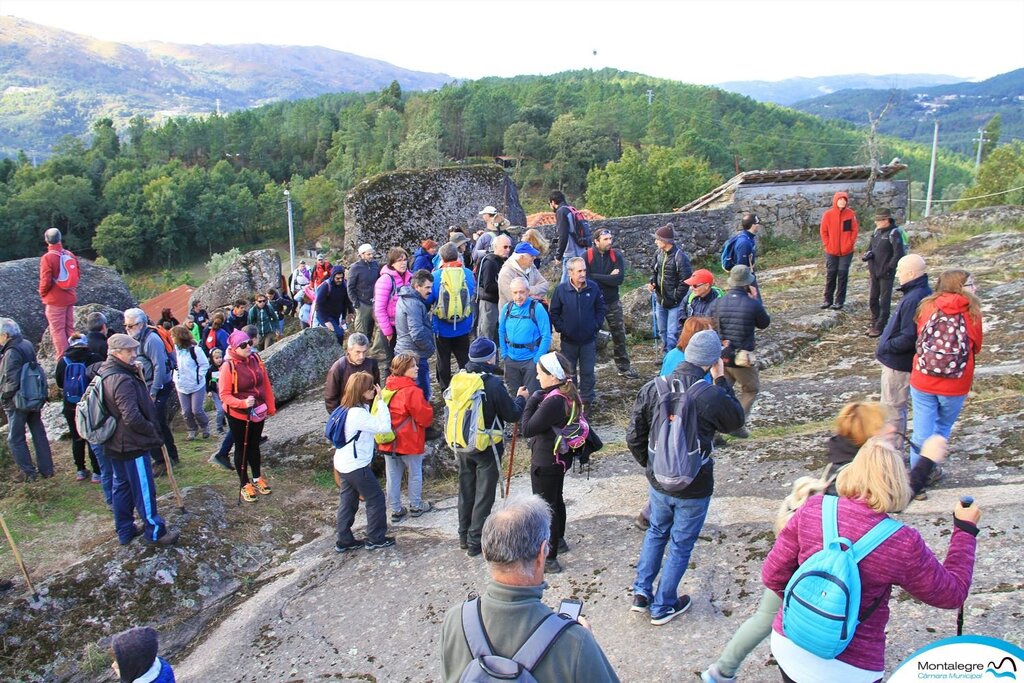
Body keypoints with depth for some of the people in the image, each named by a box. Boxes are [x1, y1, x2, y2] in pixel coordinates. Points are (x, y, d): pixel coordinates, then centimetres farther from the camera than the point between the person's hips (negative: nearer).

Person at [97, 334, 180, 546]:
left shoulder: (105, 373, 6)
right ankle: (155, 532, 13)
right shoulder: (122, 380, -26)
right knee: (144, 489, 2)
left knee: (122, 486, 18)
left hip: (115, 443, 10)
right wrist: (153, 432, -15)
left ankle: (125, 530, 30)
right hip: (132, 444, -10)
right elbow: (132, 417, -30)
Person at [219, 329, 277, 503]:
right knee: (241, 448, 11)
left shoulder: (256, 359, -7)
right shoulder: (228, 366, -20)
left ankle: (257, 478, 37)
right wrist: (243, 403, -32)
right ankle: (244, 484, 27)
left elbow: (266, 385, 2)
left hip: (258, 413, 4)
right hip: (238, 415, -4)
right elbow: (224, 395, -18)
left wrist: (270, 407, 7)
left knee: (254, 445, 20)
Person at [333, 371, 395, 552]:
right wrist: (380, 401, -22)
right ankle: (376, 539, 17)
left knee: (347, 502, 16)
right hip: (357, 466, -9)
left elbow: (371, 422, 9)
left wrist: (376, 401, -2)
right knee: (376, 499, 7)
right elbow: (384, 427, -27)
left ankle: (344, 541, 25)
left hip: (343, 464, 9)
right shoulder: (358, 413, -26)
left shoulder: (348, 409, 4)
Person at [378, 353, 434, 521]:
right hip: (410, 442, -6)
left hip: (388, 442, 6)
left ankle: (395, 510, 23)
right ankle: (416, 506, 27)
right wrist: (428, 408, 1)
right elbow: (425, 417, -18)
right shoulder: (412, 391, -22)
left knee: (393, 476, 13)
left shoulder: (387, 388, 1)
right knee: (415, 474, 14)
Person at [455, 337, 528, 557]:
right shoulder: (493, 384, -23)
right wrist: (521, 398, 4)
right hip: (487, 448, -6)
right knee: (484, 495, 8)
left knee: (466, 491, 20)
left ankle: (464, 536, 32)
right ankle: (476, 542, 15)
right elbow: (512, 415, -15)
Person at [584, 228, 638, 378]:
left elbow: (619, 279, -18)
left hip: (612, 302, 2)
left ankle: (624, 367, 22)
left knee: (619, 335, 9)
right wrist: (608, 277, -18)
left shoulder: (616, 255, -6)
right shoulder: (587, 256, -10)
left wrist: (596, 277, -19)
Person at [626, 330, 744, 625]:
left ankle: (641, 592, 32)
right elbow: (735, 420, -1)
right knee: (681, 545, 16)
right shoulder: (712, 396, -25)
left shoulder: (652, 388, -13)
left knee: (656, 532, 28)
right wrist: (721, 381, 0)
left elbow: (634, 438, -4)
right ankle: (662, 607, 31)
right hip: (694, 487, -3)